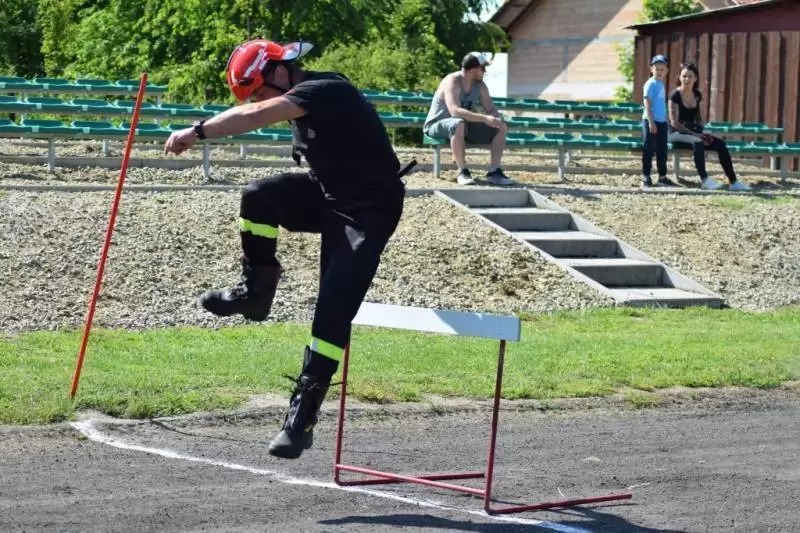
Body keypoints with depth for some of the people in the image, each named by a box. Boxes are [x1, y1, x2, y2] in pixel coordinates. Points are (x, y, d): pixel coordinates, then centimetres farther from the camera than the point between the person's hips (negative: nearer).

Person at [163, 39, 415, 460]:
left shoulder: (323, 91, -23)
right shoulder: (299, 100, 7)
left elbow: (254, 117, -35)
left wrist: (197, 131, -33)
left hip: (369, 210, -9)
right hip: (328, 196, 9)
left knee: (334, 310, -15)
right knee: (259, 196, -15)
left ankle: (303, 413, -12)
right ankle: (255, 292, 4)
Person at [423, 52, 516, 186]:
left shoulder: (480, 85, 0)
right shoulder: (452, 82, -24)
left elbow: (491, 109, -1)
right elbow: (455, 111, -38)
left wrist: (497, 119, -26)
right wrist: (484, 118, -45)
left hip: (466, 126, 8)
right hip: (438, 125, -8)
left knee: (501, 128, -6)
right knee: (458, 124, -42)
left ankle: (494, 172, -10)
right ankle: (463, 172, -33)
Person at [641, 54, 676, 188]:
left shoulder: (661, 84, 14)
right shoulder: (651, 84, -10)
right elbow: (647, 104, -16)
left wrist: (665, 120, 18)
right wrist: (651, 122, -20)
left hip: (662, 122, 8)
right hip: (651, 122, -8)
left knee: (662, 150, 10)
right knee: (649, 149, -3)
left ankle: (662, 177, 15)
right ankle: (646, 177, 3)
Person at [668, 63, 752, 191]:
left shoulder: (697, 95, 9)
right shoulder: (675, 95, -11)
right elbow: (674, 123, -16)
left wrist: (701, 132, -1)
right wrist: (695, 134, -20)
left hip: (694, 132, 7)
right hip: (677, 133, -7)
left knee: (720, 144, -11)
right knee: (697, 142, -37)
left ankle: (733, 182, -12)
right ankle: (705, 180, -39)